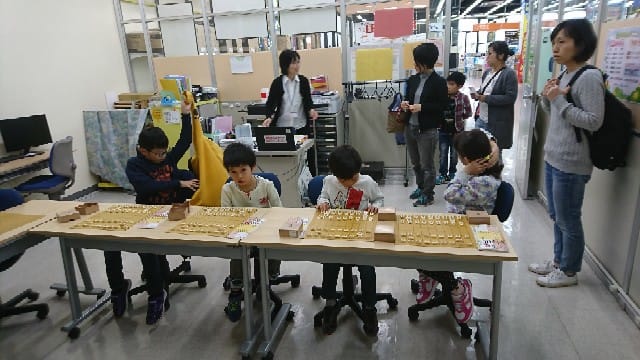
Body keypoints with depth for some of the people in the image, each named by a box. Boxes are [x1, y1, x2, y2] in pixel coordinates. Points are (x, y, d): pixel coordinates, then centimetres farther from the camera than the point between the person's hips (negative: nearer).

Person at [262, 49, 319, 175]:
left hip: (301, 126, 2)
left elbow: (308, 101, 7)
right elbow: (271, 103, -2)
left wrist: (310, 110, -15)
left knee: (308, 156, 3)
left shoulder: (304, 81, 2)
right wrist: (269, 117, -21)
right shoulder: (277, 83, -3)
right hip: (282, 127, -1)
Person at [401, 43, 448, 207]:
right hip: (410, 127, 6)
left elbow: (442, 106, -11)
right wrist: (406, 103, -3)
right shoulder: (412, 80, 7)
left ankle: (428, 194, 18)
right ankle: (420, 187, 38)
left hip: (427, 130, -6)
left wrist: (422, 107, -19)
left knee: (427, 165, 4)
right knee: (415, 163, 19)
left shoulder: (439, 82, -10)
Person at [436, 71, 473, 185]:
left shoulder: (463, 98, -9)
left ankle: (452, 174, 27)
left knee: (454, 154, 12)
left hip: (457, 130, -1)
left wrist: (457, 119, -4)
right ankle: (443, 174, 17)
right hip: (443, 130, 1)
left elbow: (468, 113, 1)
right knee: (443, 153, 6)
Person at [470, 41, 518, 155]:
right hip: (481, 119, 7)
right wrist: (477, 95, -1)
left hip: (497, 123, -7)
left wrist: (485, 98, -23)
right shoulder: (487, 72, 10)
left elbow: (510, 98, -20)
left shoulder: (509, 74, -12)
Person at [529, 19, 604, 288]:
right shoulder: (565, 75, 10)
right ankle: (558, 260, 35)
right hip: (553, 158, 9)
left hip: (571, 164, -9)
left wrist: (559, 100, -21)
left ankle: (569, 271, 21)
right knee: (557, 216, 19)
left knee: (568, 220, 5)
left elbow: (594, 121, -22)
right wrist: (548, 97, 0)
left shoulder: (589, 77, -16)